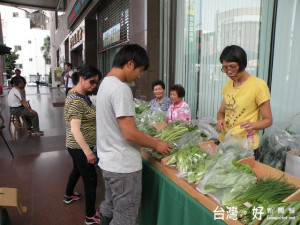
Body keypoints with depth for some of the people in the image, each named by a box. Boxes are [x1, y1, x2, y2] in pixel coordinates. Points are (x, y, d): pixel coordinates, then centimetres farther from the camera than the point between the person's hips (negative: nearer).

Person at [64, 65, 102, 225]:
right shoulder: (76, 100, -25)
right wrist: (88, 152, -33)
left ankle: (69, 195, 54)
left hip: (77, 146, 10)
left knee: (78, 169, 29)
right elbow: (75, 129, -31)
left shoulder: (81, 95, 5)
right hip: (79, 147, -10)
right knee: (90, 179, 1)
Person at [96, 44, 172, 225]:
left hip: (110, 162, 10)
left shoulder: (106, 83, 9)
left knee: (110, 209, 25)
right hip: (123, 166, -9)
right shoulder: (121, 89, -22)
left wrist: (150, 138, 13)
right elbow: (130, 134, -24)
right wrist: (156, 144, -7)